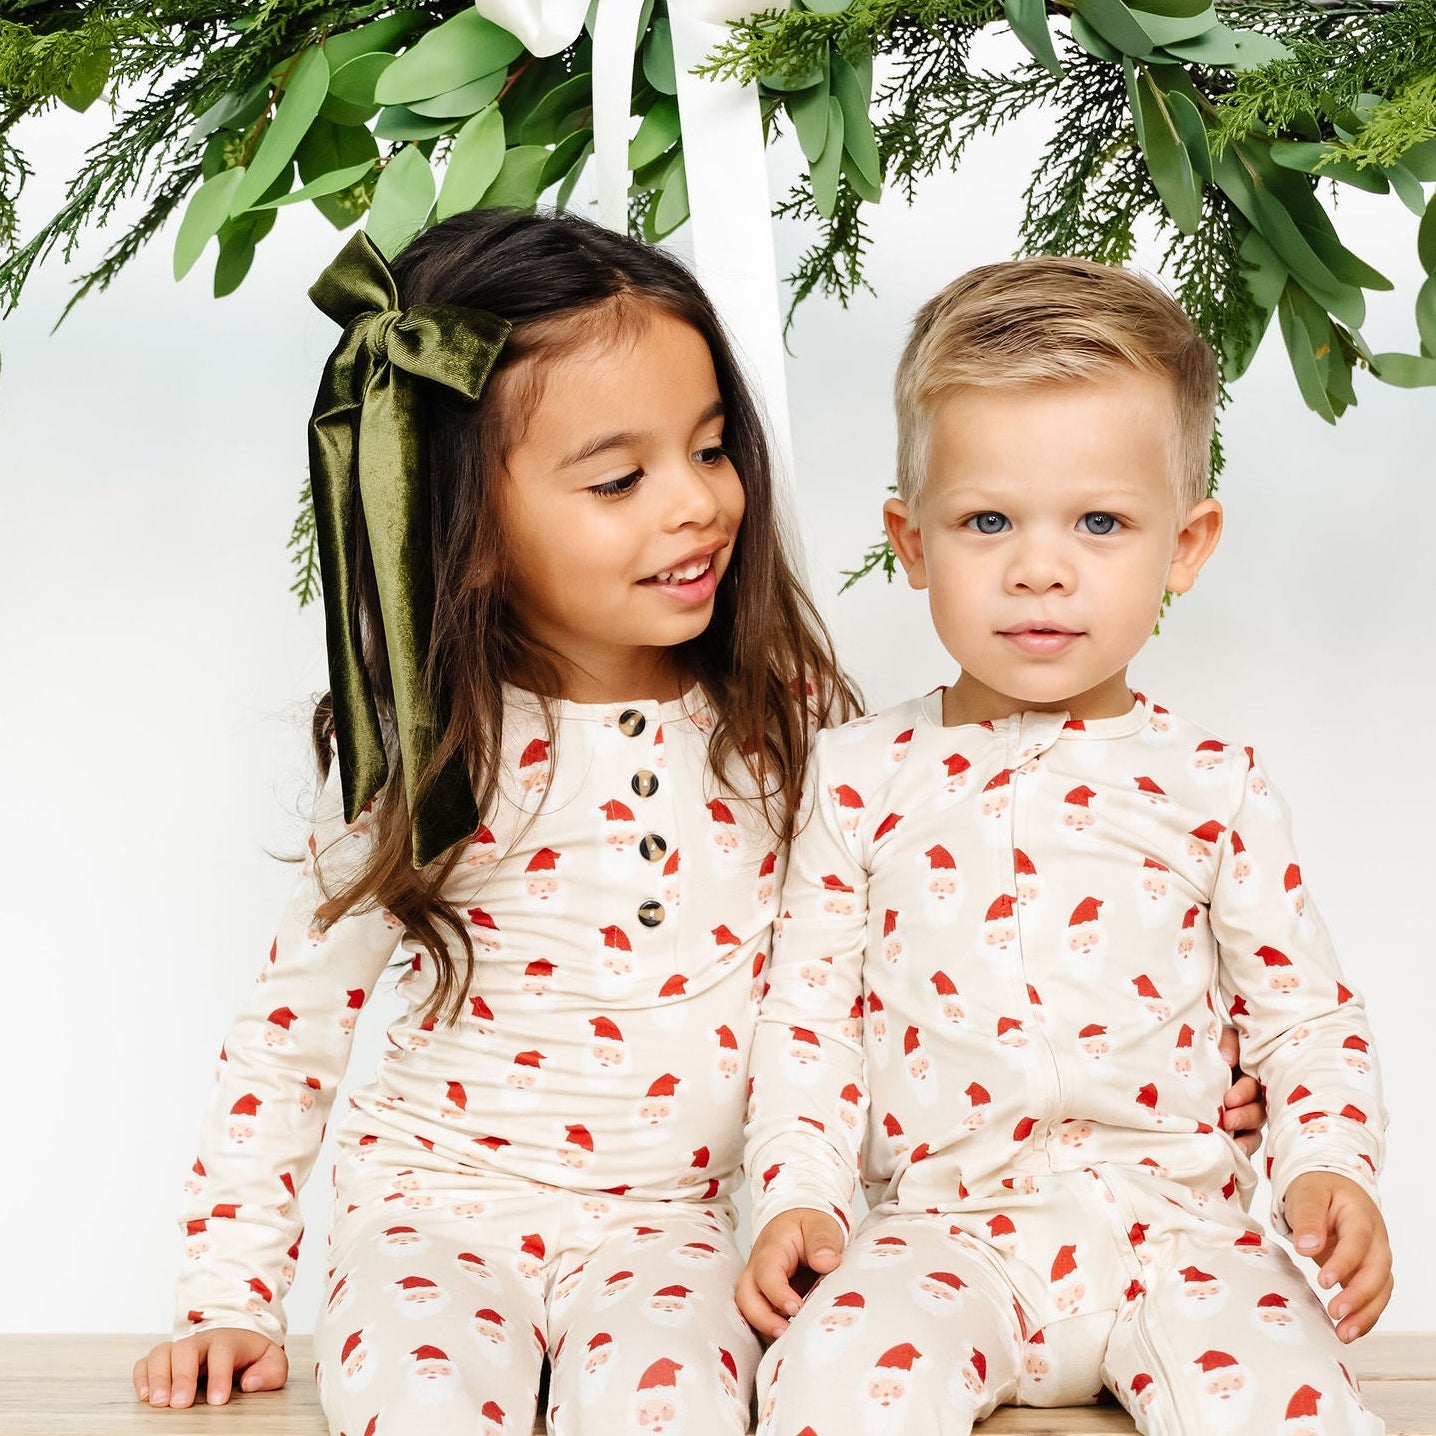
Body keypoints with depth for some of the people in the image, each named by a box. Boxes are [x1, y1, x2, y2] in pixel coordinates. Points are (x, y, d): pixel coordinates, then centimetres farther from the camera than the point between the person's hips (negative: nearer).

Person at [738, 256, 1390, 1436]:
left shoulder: (1212, 785, 6)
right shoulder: (861, 776, 6)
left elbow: (1304, 1008, 11)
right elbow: (809, 1008, 9)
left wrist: (1330, 1164, -6)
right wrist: (797, 1192, -3)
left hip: (1172, 1217, 1)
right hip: (943, 1228, 0)